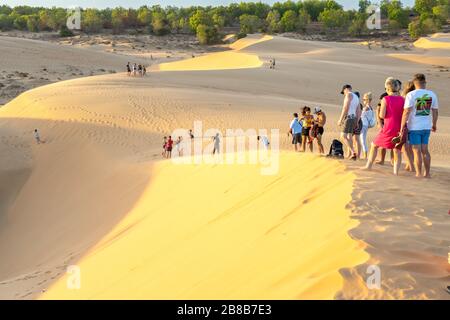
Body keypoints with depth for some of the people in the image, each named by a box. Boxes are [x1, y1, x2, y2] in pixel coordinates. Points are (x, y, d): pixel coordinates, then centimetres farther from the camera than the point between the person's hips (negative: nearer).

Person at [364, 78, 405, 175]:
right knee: (397, 150, 7)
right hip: (399, 128, 3)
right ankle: (396, 171, -4)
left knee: (374, 145, 16)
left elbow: (382, 115, -9)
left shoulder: (385, 99, -8)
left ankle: (369, 166, 22)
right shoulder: (402, 99, 3)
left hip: (388, 128, -3)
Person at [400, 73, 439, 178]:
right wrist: (434, 124, 21)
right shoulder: (432, 94, 2)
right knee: (425, 150, 14)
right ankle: (427, 173, 19)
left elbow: (407, 112, -16)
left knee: (417, 151, 3)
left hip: (414, 127, -4)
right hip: (426, 127, 4)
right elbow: (435, 111, 8)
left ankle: (419, 174, 7)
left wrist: (402, 126, -10)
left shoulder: (411, 95, -11)